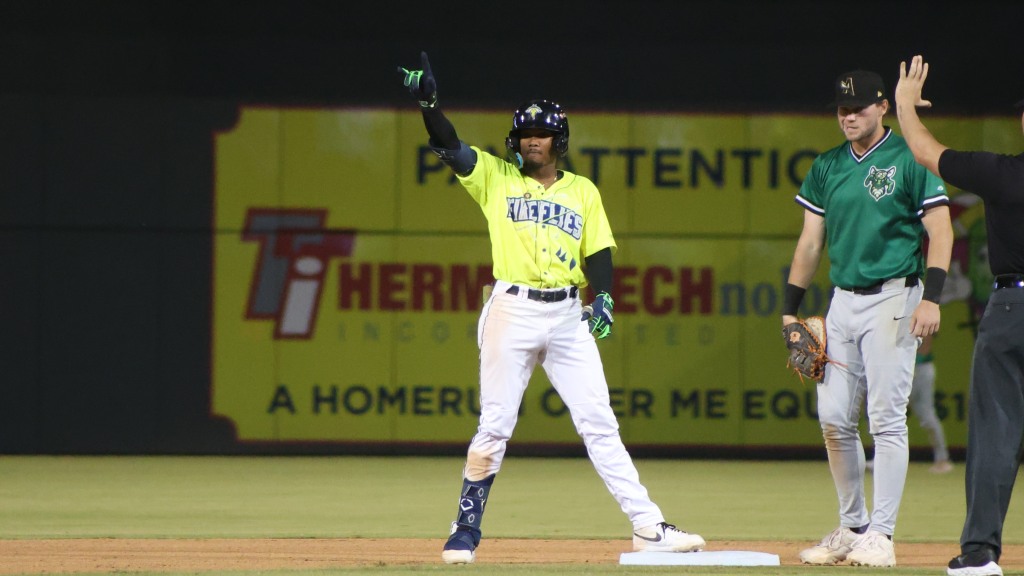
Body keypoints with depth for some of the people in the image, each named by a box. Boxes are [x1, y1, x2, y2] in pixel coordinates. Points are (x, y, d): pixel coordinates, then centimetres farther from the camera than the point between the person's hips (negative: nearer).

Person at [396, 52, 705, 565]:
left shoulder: (583, 192, 13)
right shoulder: (497, 178, 8)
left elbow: (598, 252, 9)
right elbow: (450, 146, -4)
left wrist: (603, 298, -9)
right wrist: (427, 101, -19)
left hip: (567, 316, 2)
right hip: (511, 311, -2)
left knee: (599, 425, 0)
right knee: (494, 426, -2)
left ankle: (648, 527, -2)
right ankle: (465, 530, 9)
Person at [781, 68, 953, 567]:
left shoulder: (909, 160, -4)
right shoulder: (827, 167, 13)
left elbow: (940, 231, -7)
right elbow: (811, 241, 15)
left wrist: (931, 297, -18)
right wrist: (791, 307, 9)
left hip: (892, 298, -6)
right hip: (842, 299, 6)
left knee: (886, 418, -8)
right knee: (833, 418, 4)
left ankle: (881, 534, -5)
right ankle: (851, 527, 15)